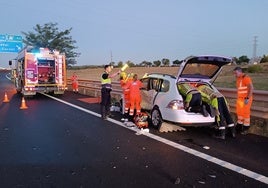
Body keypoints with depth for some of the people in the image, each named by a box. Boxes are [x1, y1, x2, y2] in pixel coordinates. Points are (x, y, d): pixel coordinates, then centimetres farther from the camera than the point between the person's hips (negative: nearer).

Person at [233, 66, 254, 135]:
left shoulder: (246, 78, -16)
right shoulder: (238, 79, 11)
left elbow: (251, 88, -21)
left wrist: (248, 98, -23)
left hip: (246, 99, -9)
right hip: (240, 99, 9)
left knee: (245, 113, -1)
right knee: (239, 112, 15)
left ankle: (246, 128, 9)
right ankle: (239, 126, 29)